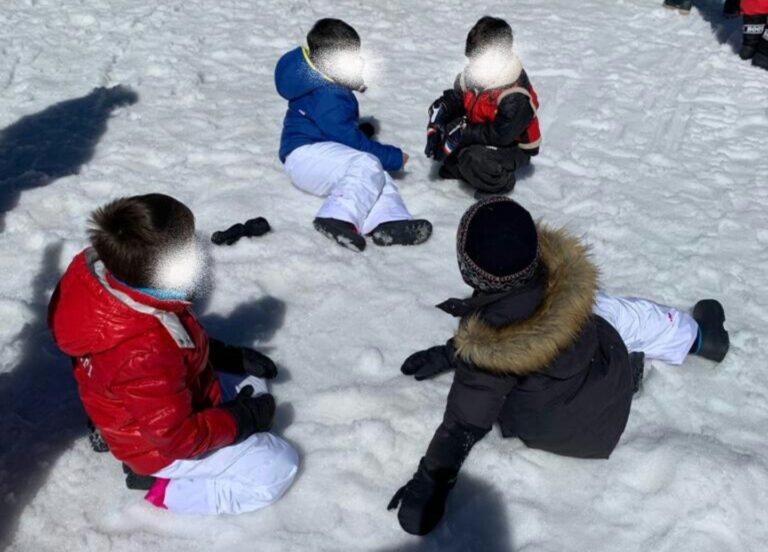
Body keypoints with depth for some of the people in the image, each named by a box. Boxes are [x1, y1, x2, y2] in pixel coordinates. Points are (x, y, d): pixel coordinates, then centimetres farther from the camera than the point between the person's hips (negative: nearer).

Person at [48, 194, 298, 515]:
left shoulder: (106, 277, -16)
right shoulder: (143, 353, -42)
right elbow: (178, 437, -28)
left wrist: (228, 356, 0)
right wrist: (243, 420, -15)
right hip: (164, 446, -8)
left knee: (253, 385, 22)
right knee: (279, 468, -6)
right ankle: (163, 489, -1)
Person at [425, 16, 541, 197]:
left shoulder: (516, 95, -33)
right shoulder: (475, 73, -12)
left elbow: (500, 135, -32)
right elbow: (454, 98, -3)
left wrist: (462, 132, -29)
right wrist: (436, 124, -19)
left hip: (513, 147, -7)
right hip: (482, 132, 7)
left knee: (474, 159, -36)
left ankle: (500, 182, -2)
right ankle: (457, 163, 9)